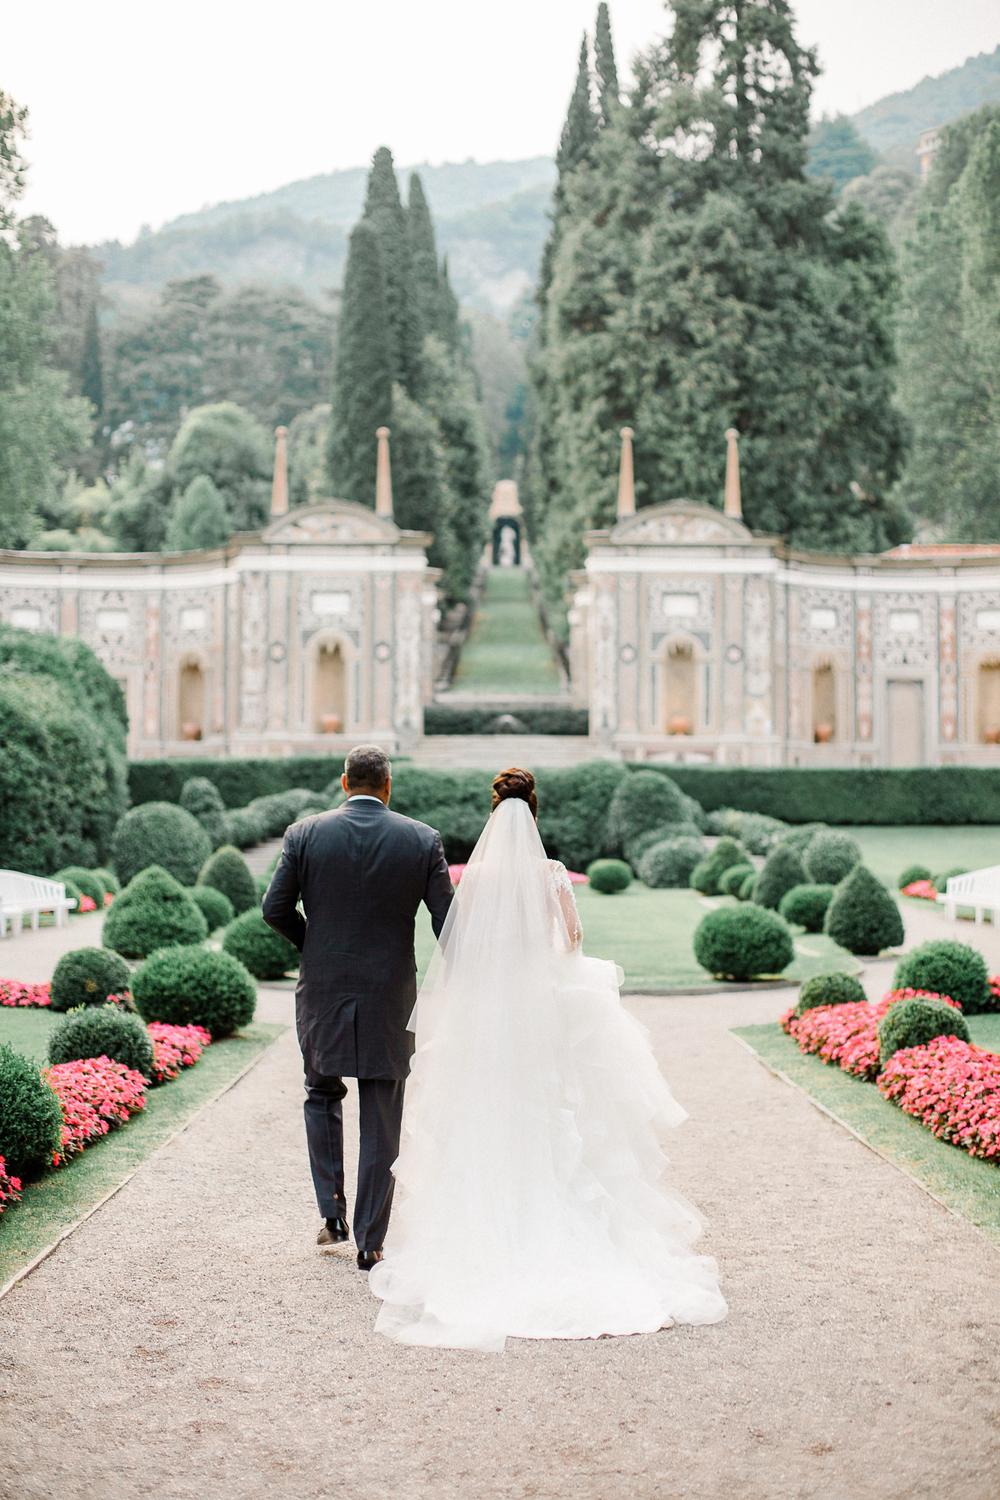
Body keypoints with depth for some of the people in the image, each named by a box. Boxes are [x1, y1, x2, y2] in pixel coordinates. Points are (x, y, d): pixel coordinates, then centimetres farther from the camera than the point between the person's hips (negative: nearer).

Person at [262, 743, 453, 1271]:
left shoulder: (305, 834, -6)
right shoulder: (423, 840, -5)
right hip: (389, 997, 0)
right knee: (380, 1123, 8)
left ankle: (332, 1211, 17)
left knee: (322, 1095, 24)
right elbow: (447, 920, -4)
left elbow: (275, 909, -3)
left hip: (323, 992, 1)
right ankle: (369, 1242, 11)